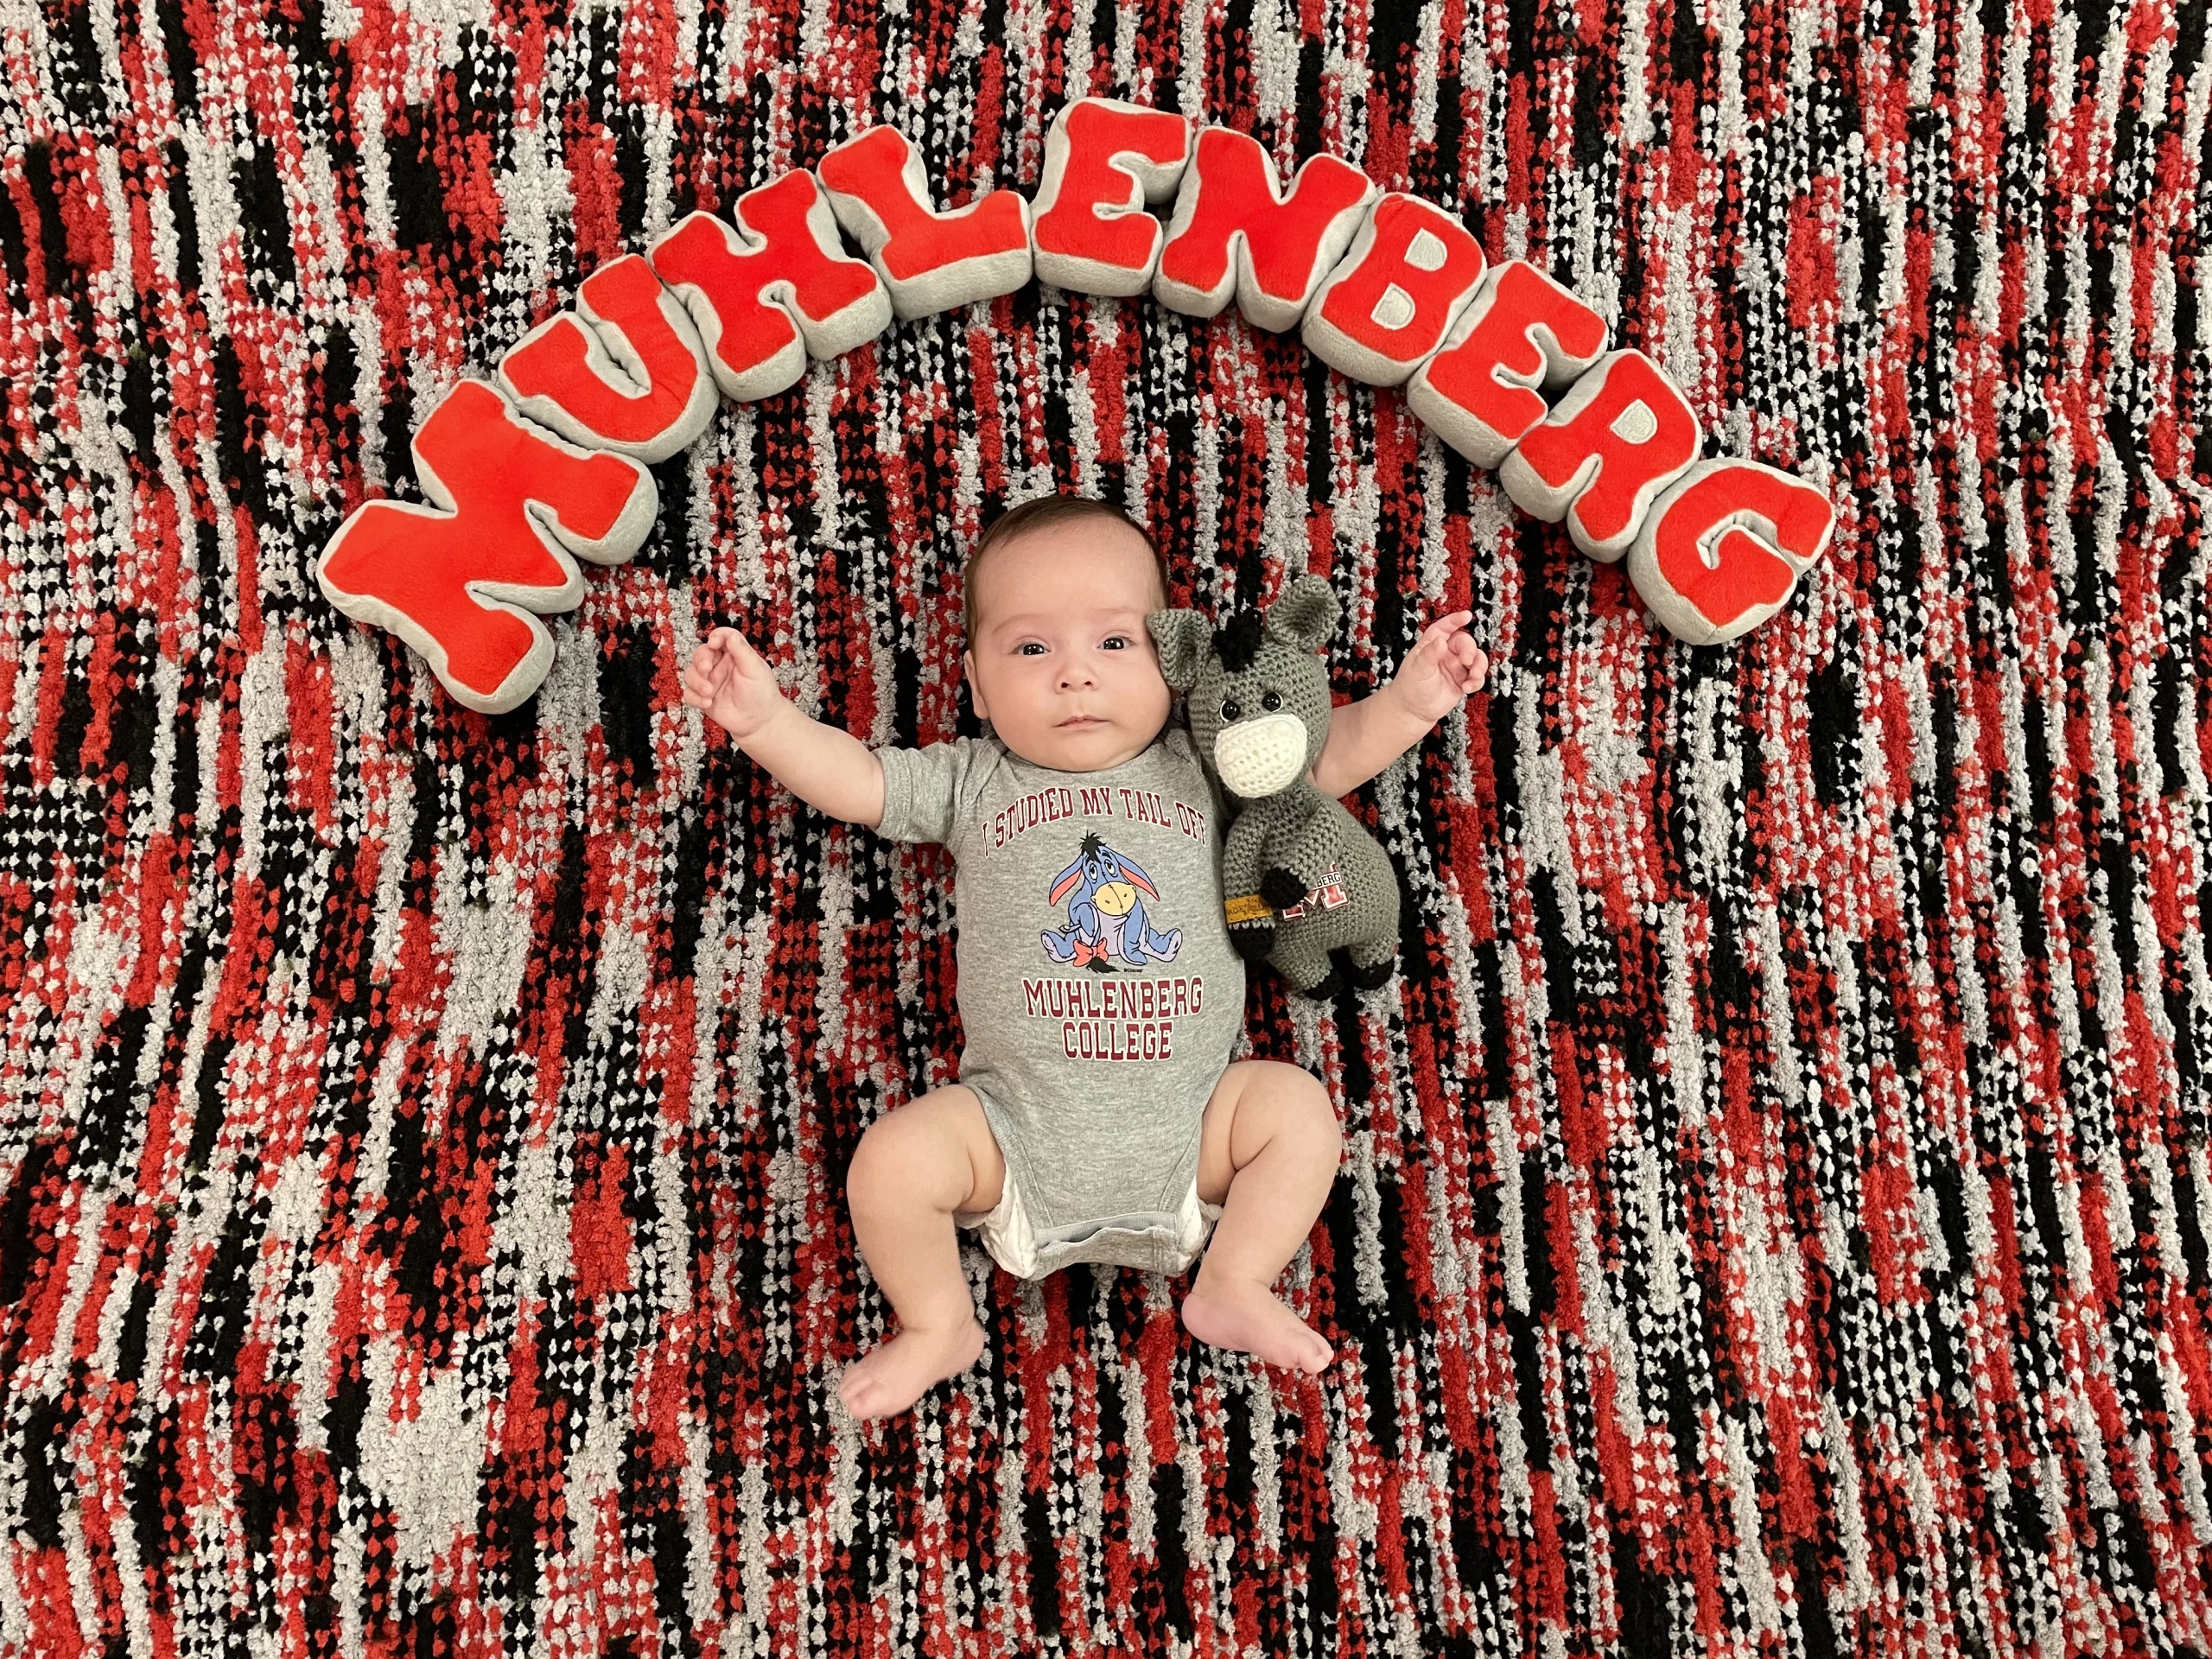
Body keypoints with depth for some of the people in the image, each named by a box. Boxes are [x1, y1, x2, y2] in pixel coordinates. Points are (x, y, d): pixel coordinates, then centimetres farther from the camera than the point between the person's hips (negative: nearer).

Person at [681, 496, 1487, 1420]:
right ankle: (939, 1326, 9)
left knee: (1298, 1109, -17)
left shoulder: (1201, 766, 8)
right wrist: (762, 718, -15)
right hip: (1014, 1129, -1)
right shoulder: (973, 781, 6)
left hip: (1186, 1130, 1)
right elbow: (854, 780, 0)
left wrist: (1409, 702, -10)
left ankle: (1233, 1289, 6)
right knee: (891, 1160, -20)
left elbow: (1329, 755, 6)